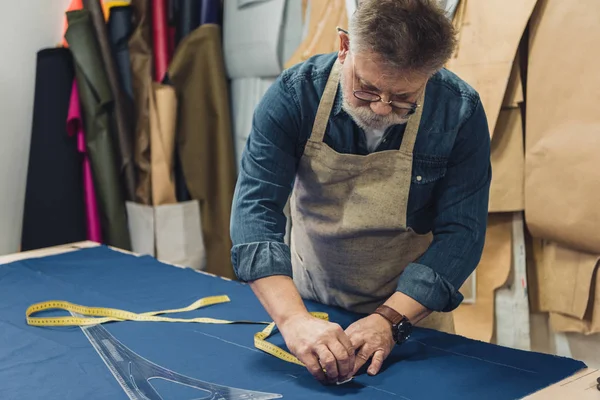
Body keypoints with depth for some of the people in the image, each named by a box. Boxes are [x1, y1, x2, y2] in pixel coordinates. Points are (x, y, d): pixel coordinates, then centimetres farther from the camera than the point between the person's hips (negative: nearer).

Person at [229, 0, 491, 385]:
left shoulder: (460, 112, -19)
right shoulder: (295, 94, -19)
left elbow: (460, 232, -17)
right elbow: (256, 205, -26)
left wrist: (390, 320, -29)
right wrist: (294, 320, -39)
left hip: (411, 311, 0)